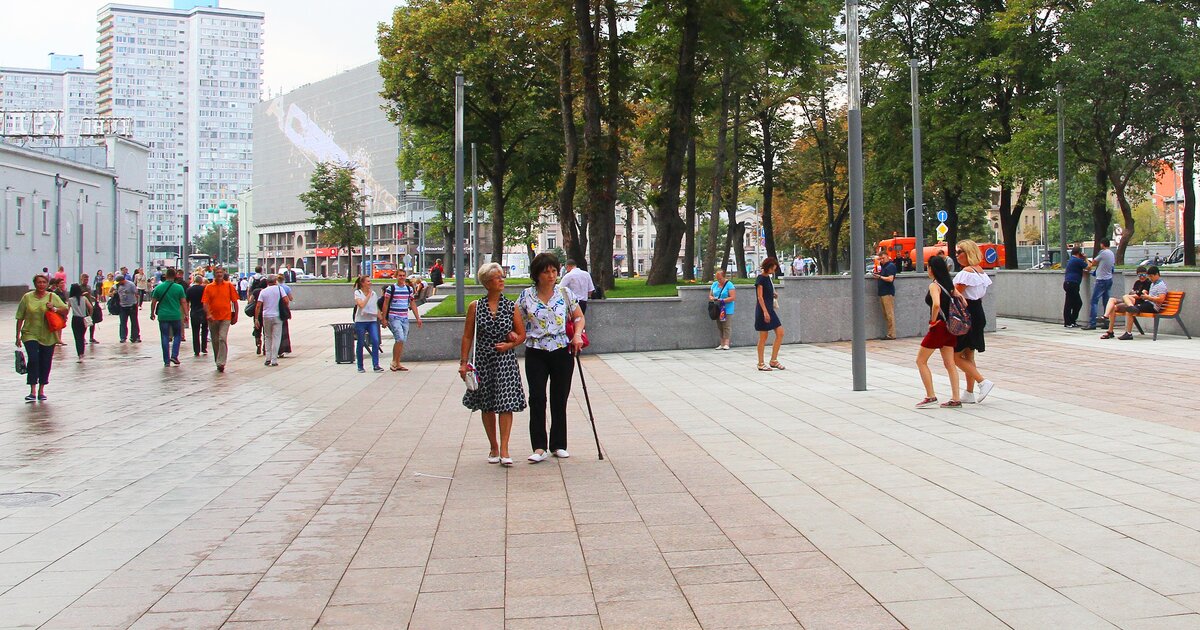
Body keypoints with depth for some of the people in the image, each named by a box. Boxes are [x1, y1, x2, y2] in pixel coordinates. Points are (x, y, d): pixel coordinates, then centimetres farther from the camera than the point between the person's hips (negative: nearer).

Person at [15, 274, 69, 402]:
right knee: (33, 359, -16)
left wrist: (55, 309, -17)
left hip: (48, 336, 2)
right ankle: (33, 391, -14)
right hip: (30, 335, -2)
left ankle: (41, 390, 21)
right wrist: (18, 335, 3)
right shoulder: (27, 297, 3)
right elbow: (20, 318, 5)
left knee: (45, 363, 6)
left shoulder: (53, 297, 5)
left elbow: (66, 310, 2)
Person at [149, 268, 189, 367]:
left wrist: (152, 313, 16)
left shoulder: (159, 287, 0)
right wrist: (186, 315, 2)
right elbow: (183, 302, -3)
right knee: (177, 335, 16)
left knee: (165, 338, 5)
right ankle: (174, 356, 2)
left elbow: (153, 302, 3)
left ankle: (166, 361, 6)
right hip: (176, 316, -1)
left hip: (163, 316, 1)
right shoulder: (179, 288, -3)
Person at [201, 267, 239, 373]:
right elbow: (205, 303, -1)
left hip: (226, 317, -3)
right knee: (215, 341, 10)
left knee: (223, 339, -16)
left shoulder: (229, 286, 2)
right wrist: (208, 314, -17)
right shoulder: (209, 287, 4)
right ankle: (218, 362, 24)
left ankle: (221, 363, -18)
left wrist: (235, 316, 7)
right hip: (213, 318, 3)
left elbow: (234, 301, 7)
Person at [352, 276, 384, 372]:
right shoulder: (357, 293, -3)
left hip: (372, 320, 3)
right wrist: (368, 295, -11)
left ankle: (376, 365, -12)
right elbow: (361, 305, -18)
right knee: (360, 343, 3)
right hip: (361, 321, -3)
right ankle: (360, 366, 14)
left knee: (375, 341, -12)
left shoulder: (373, 293, 12)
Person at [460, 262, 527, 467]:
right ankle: (493, 448, 22)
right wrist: (463, 362, 0)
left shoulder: (511, 306, 3)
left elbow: (522, 334, 8)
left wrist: (511, 344, -10)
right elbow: (467, 337, 4)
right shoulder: (475, 307, 2)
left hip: (506, 359, -1)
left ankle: (504, 450, -9)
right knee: (486, 406, 8)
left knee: (506, 404, -10)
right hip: (483, 360, 1)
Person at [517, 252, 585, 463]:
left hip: (562, 352, 1)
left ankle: (559, 445, 18)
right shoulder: (526, 295, 1)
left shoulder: (565, 293, 3)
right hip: (536, 353, -1)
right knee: (537, 399, -7)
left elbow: (579, 317, 11)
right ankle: (540, 447, -3)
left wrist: (577, 335, -6)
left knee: (559, 399, 7)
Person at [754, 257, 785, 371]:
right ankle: (761, 364, 5)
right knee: (763, 337, -3)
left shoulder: (768, 278, 14)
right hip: (763, 310, -9)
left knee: (780, 333, 4)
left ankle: (774, 361, 9)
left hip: (770, 310, 9)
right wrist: (765, 312, -22)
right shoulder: (760, 278, -12)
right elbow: (760, 297, -17)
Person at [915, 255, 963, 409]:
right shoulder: (949, 284, 10)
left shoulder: (934, 285, -14)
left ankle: (931, 396, 1)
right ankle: (955, 399, 8)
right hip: (950, 327, 8)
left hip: (939, 327, -8)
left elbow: (936, 304, -31)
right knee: (949, 363, 10)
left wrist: (933, 320, -17)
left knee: (921, 361, 4)